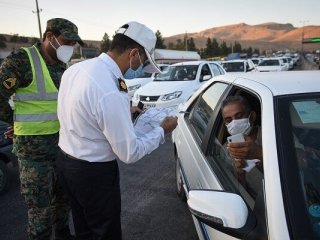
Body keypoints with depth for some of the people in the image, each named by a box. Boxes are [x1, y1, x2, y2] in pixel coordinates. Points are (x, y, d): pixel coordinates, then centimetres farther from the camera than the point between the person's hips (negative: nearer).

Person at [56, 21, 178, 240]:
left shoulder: (76, 68, -3)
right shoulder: (111, 92, -30)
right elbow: (130, 153, -21)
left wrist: (124, 113, 12)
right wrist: (162, 130, -8)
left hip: (66, 162, 8)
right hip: (94, 173, -8)